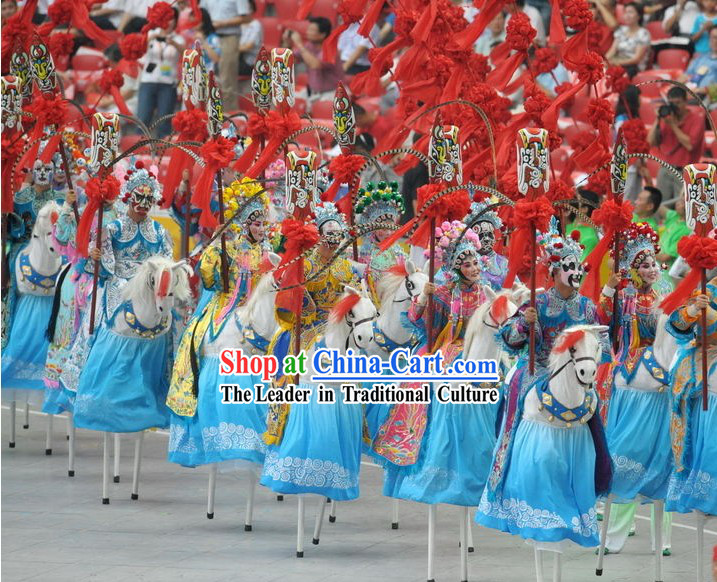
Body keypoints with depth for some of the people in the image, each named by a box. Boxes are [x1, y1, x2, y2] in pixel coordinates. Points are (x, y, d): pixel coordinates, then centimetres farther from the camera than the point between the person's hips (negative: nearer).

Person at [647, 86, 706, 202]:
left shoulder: (696, 118, -3)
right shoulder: (667, 117, 11)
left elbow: (690, 145, -15)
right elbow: (651, 142, 7)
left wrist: (673, 124, -13)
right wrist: (657, 120, -3)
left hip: (684, 172, -5)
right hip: (665, 171, 5)